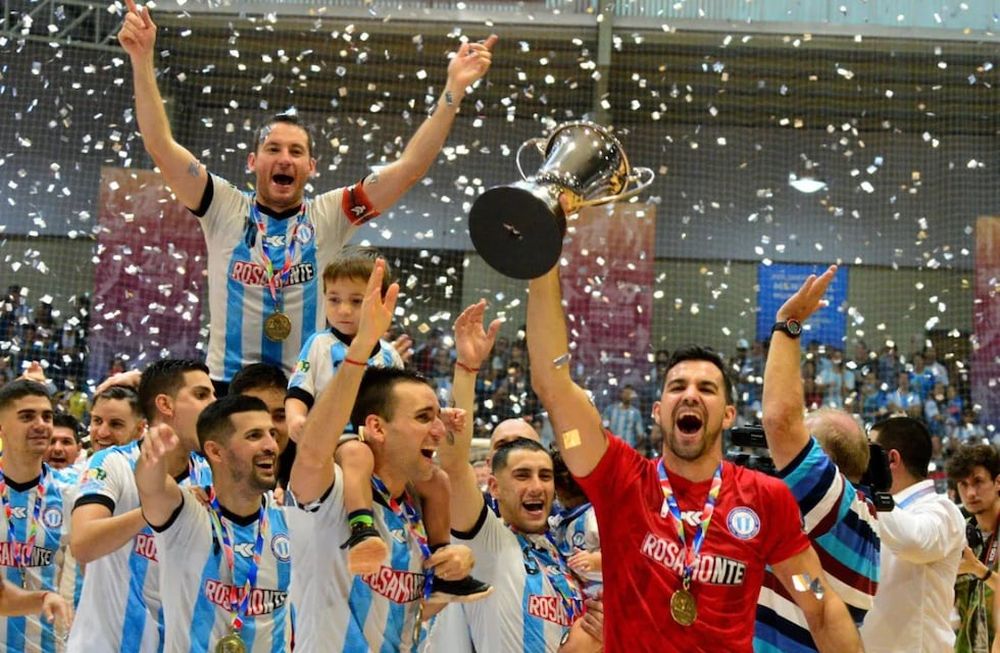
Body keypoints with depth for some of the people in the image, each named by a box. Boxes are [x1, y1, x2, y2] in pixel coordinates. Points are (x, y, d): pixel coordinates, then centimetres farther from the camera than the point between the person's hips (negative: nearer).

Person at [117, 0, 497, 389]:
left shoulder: (329, 217, 5)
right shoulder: (225, 210, 4)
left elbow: (410, 167, 0)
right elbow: (160, 146, -4)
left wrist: (454, 90, -6)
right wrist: (142, 60, -13)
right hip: (227, 387, -1)